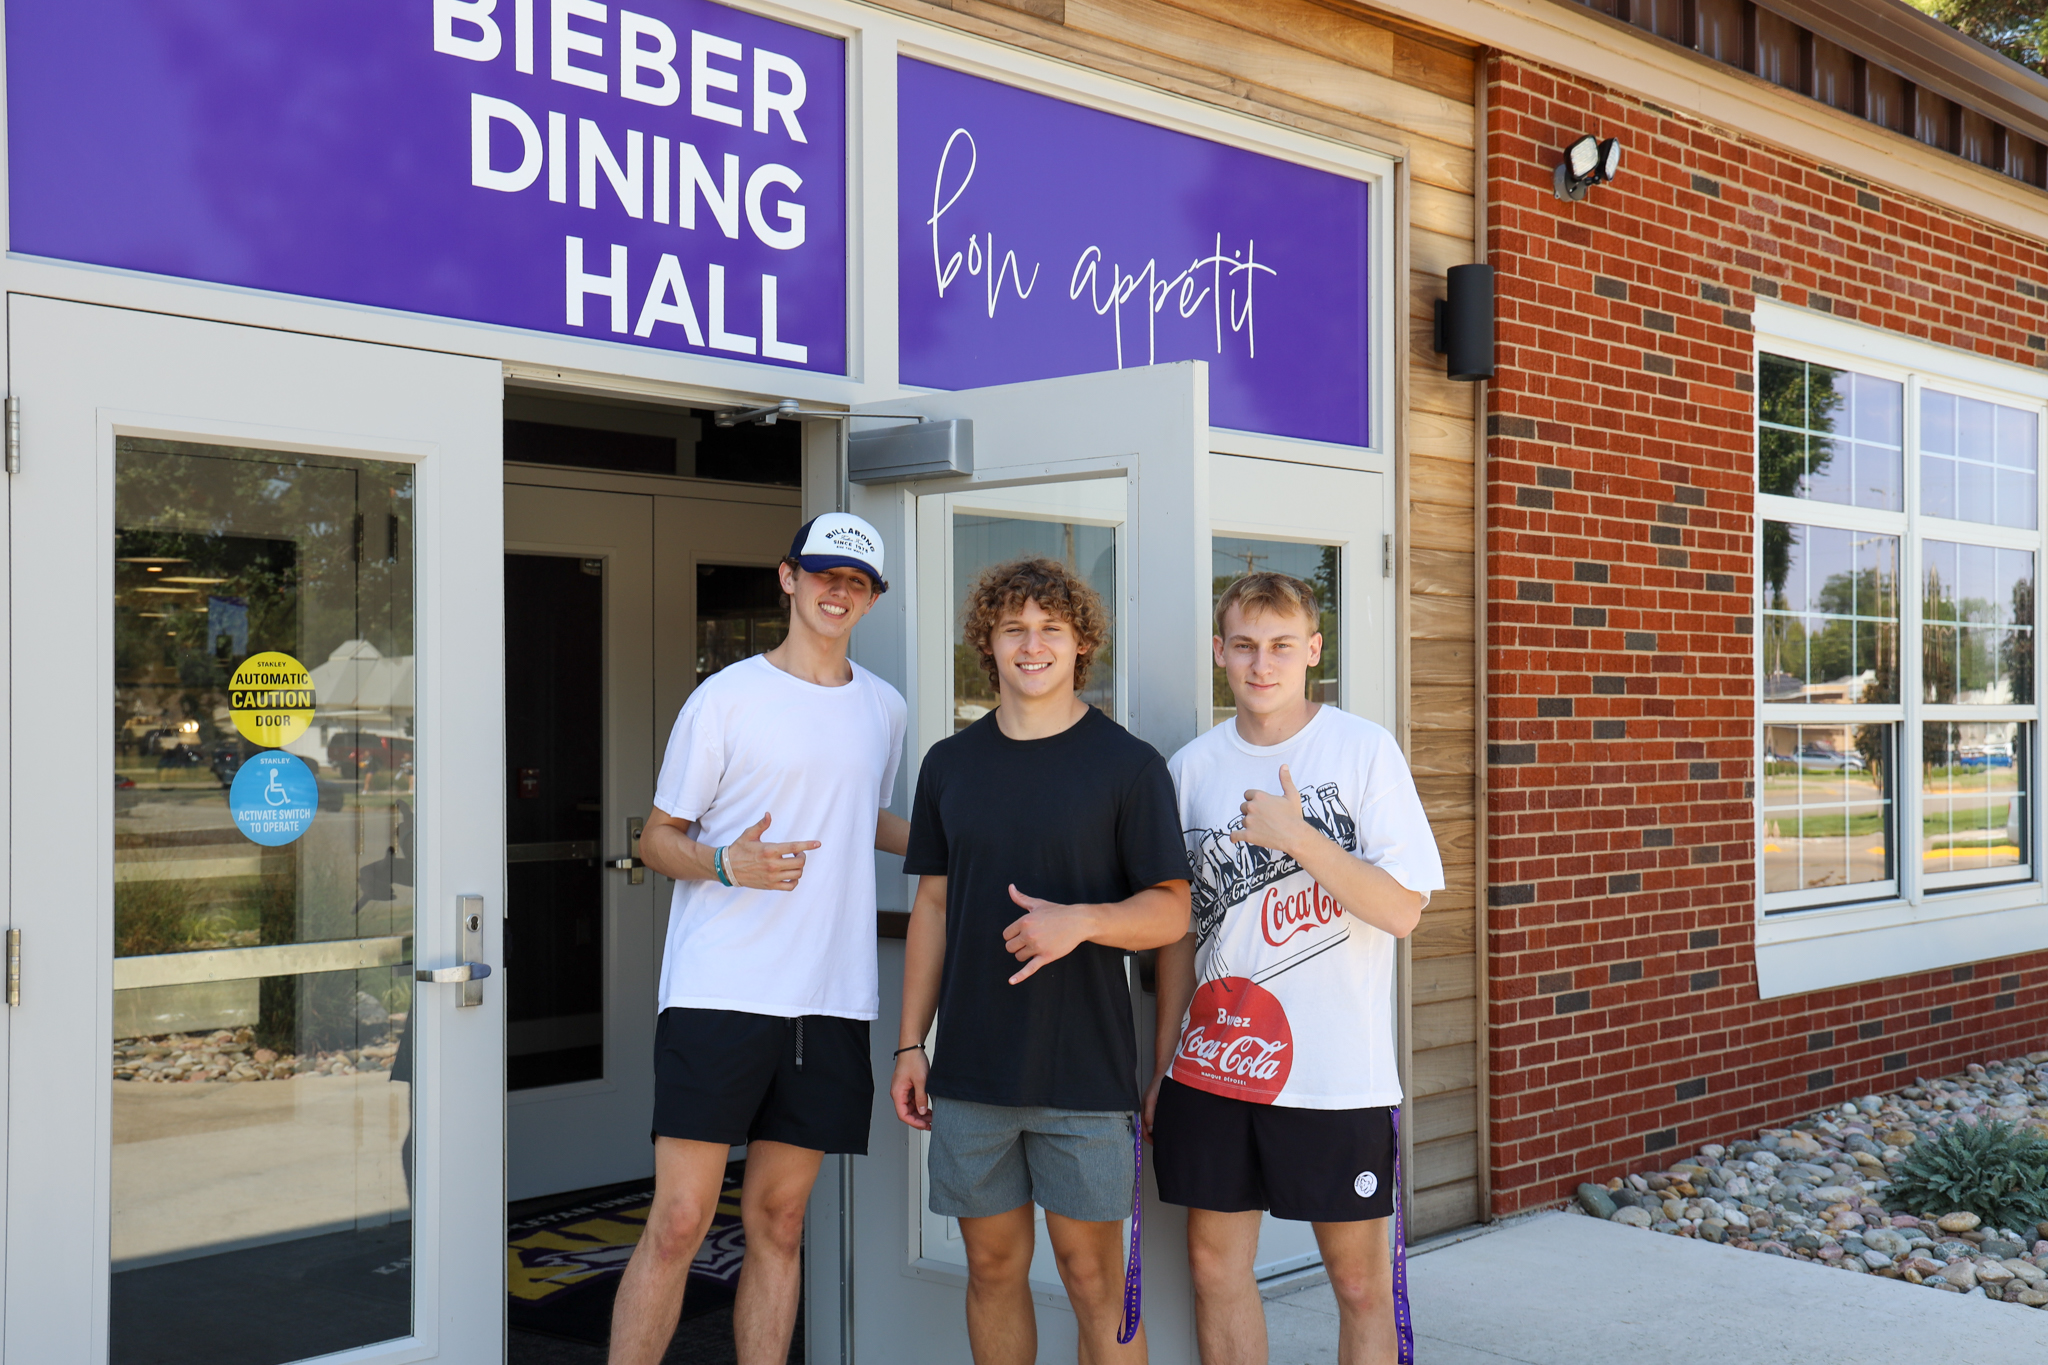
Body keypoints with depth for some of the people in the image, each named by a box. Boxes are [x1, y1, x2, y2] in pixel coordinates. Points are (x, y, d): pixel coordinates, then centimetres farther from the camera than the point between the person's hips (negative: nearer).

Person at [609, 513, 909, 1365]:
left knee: (778, 1222, 9)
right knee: (679, 1221, -6)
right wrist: (729, 863, -17)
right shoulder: (726, 697, -1)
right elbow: (658, 837, 3)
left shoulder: (884, 709, 13)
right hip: (720, 995, -4)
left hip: (830, 1003, 4)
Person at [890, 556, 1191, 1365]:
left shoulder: (1128, 765, -3)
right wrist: (911, 1043, 9)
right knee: (993, 1266, 11)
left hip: (1086, 1070, -3)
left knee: (1093, 1275, 2)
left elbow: (1170, 911, -2)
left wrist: (1080, 921, -21)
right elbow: (932, 910, 13)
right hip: (971, 1070, 4)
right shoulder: (949, 765, 9)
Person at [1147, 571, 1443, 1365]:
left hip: (1340, 1072, -3)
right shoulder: (1192, 767, 7)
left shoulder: (1364, 750, -4)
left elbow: (1402, 911, -10)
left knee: (1361, 1281, 4)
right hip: (1215, 1065, 4)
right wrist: (1162, 1068, 10)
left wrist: (1295, 837, -18)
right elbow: (1179, 928, 12)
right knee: (1215, 1263, 9)